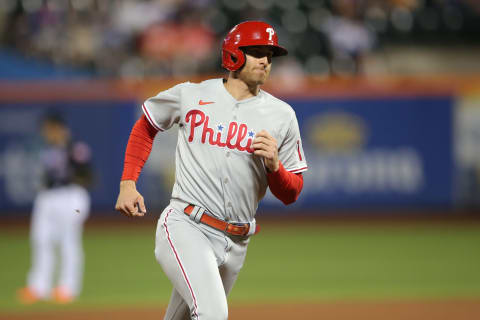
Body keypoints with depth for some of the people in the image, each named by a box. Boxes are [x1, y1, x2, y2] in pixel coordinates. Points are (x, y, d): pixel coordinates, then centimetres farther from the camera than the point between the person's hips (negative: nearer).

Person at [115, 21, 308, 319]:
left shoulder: (282, 115, 6)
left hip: (234, 244, 4)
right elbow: (145, 127, 22)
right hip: (185, 228, -4)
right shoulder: (190, 95, 3)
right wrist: (128, 184, 10)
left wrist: (274, 165, -13)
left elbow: (291, 195, 9)